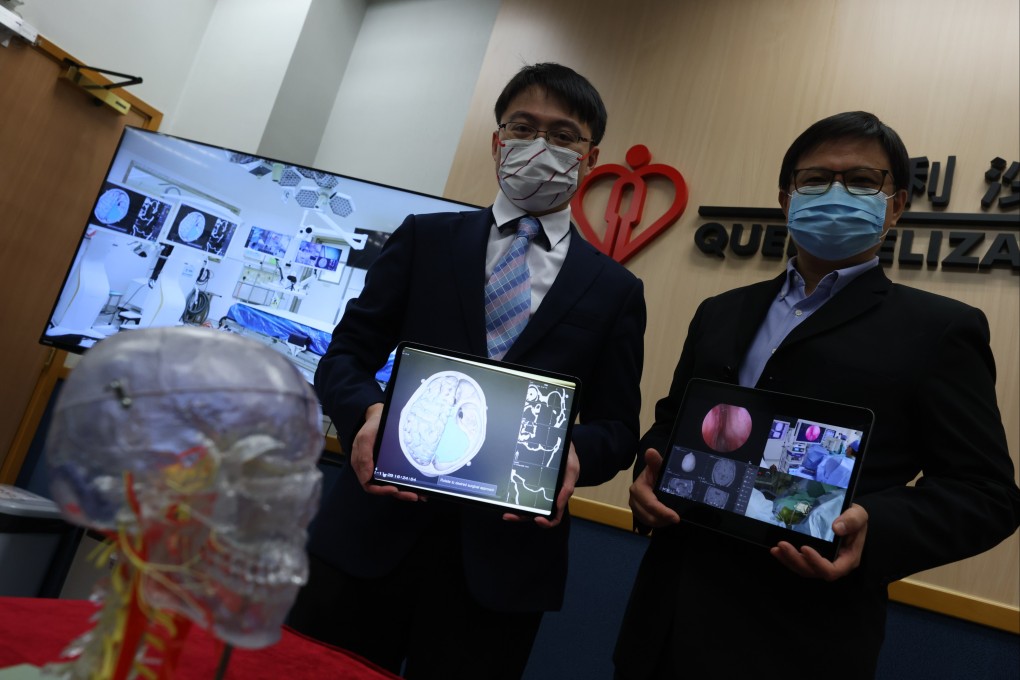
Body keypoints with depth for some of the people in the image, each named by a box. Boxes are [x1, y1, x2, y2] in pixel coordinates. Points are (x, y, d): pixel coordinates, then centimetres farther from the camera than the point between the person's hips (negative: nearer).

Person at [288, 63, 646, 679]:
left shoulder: (616, 291, 7)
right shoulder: (425, 238, 7)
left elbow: (618, 428, 7)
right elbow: (347, 354, 6)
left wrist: (576, 455, -15)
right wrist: (366, 412, -16)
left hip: (503, 554, 0)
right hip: (377, 528, 1)